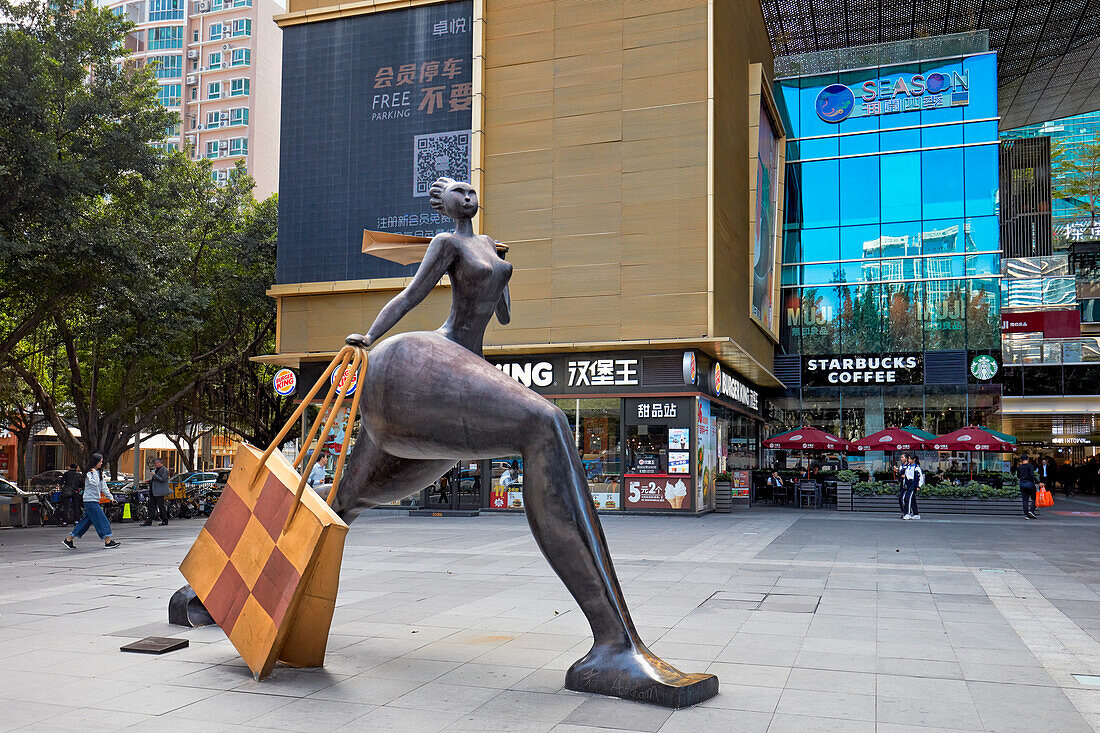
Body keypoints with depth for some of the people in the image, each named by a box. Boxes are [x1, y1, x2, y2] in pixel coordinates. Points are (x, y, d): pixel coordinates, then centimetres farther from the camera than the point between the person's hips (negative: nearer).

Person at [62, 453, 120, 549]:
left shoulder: (99, 473, 16)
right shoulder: (89, 473, -10)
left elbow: (103, 487, 19)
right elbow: (94, 483, -27)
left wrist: (110, 497, 15)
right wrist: (94, 473, -19)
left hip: (94, 501, 9)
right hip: (90, 501, -9)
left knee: (86, 521, 10)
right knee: (101, 520, -8)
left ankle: (68, 540, 16)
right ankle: (108, 541, -6)